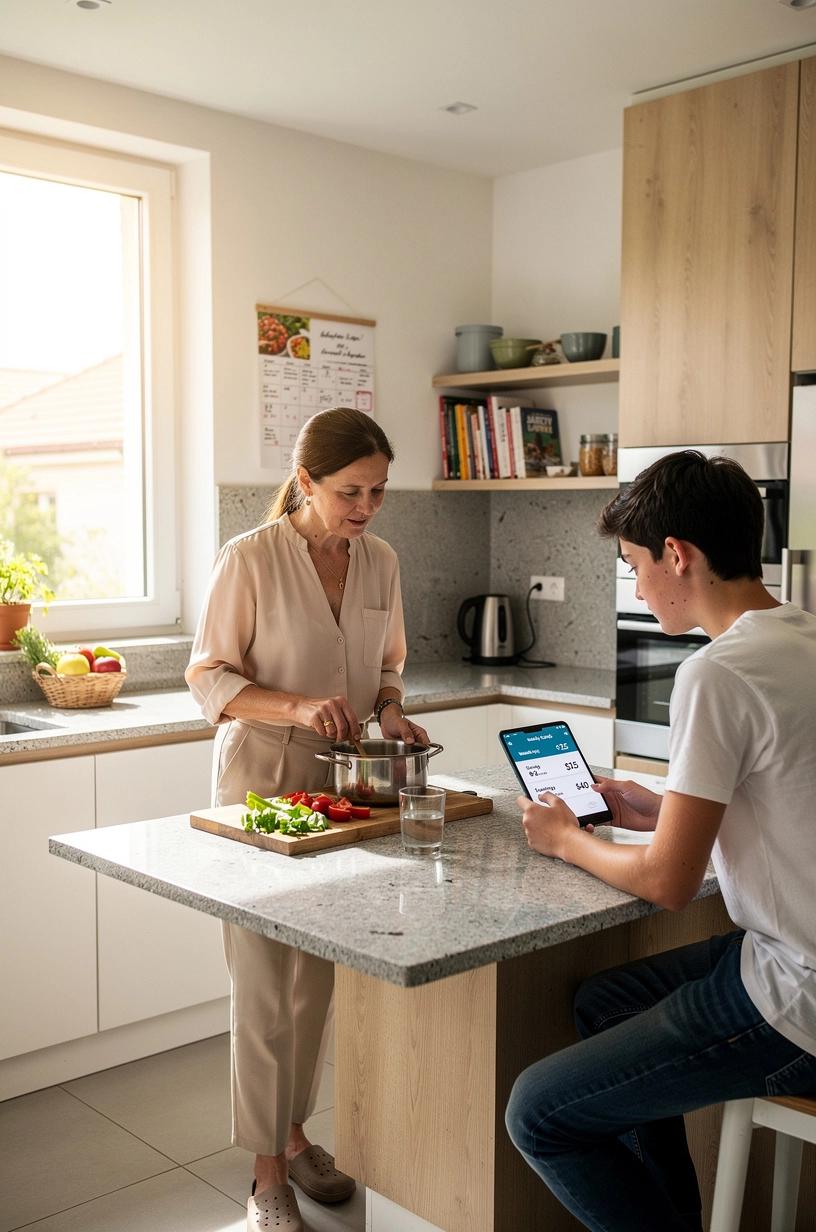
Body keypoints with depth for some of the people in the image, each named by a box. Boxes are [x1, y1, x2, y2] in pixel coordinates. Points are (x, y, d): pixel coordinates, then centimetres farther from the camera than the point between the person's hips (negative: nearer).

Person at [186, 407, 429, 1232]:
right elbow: (208, 679, -10)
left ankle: (294, 1131, 32)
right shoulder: (249, 559, -12)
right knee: (265, 986, 0)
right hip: (262, 783, -5)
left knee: (319, 978, 13)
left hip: (343, 784, 5)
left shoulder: (379, 561, 5)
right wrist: (297, 707, -25)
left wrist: (390, 711, -5)